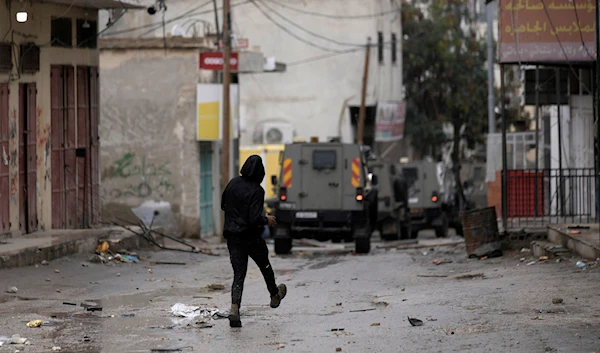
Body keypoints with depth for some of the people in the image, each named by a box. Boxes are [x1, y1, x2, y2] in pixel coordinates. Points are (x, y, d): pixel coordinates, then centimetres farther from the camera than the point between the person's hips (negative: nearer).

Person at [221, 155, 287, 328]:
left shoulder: (233, 183, -1)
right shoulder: (256, 191, -20)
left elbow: (223, 206, 13)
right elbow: (255, 219, -25)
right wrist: (267, 220, -6)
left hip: (232, 236, 4)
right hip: (250, 237, -4)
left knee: (239, 273, 5)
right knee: (265, 266, 22)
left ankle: (234, 308, -17)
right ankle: (275, 295, 46)